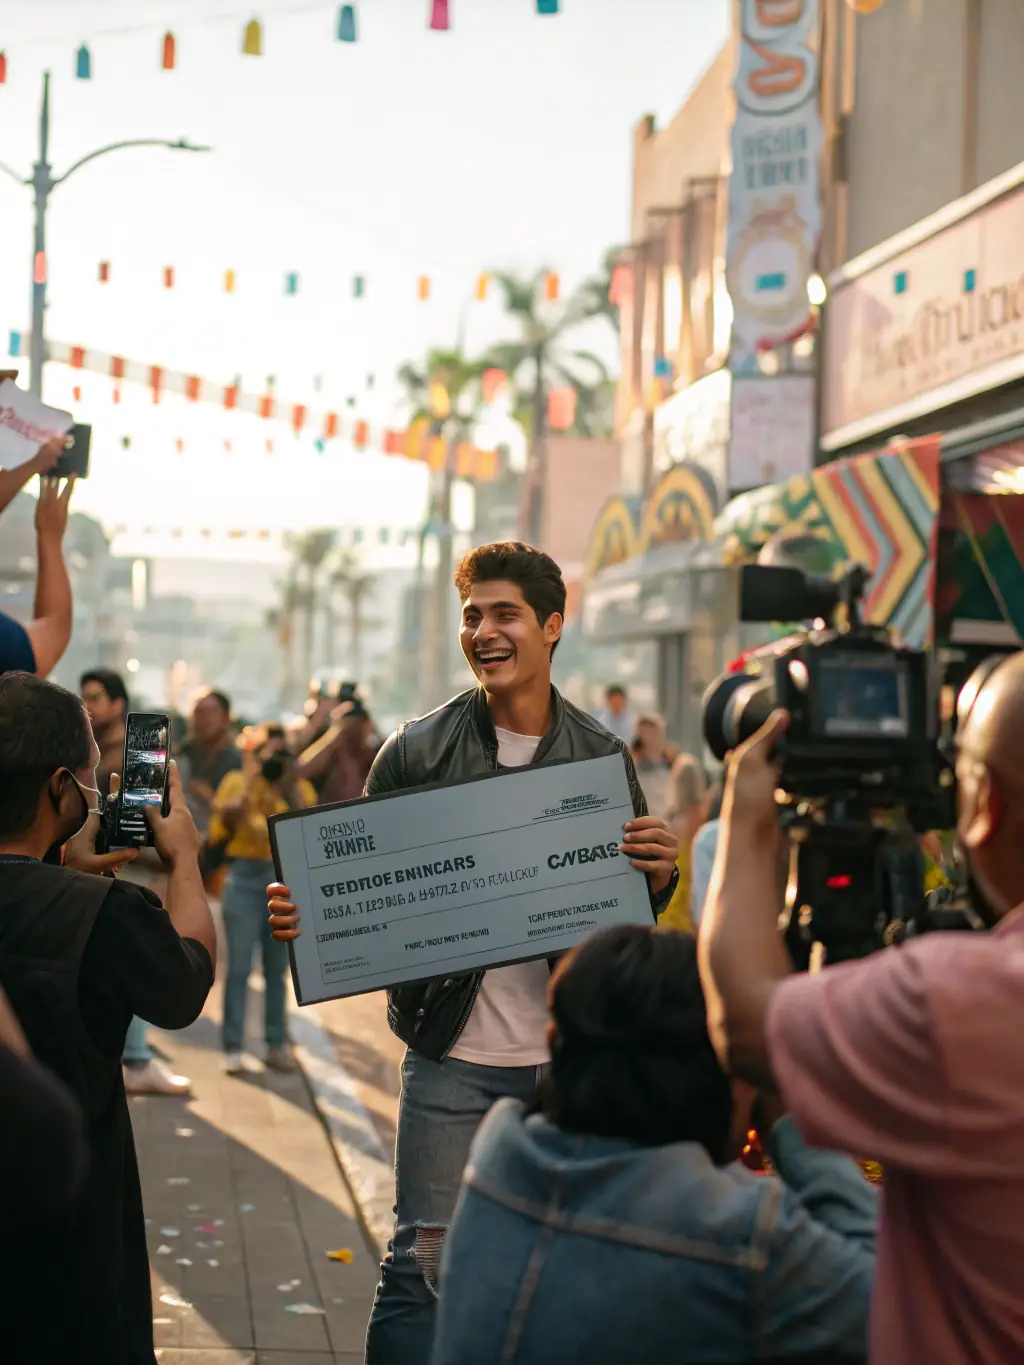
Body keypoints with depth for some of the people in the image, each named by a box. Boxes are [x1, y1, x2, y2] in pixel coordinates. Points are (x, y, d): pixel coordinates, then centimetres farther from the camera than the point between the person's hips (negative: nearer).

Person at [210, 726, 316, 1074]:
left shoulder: (299, 788, 7)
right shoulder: (237, 782, 2)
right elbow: (226, 819, -10)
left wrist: (288, 786, -11)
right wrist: (253, 782, -13)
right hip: (245, 878, -2)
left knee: (278, 968, 7)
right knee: (239, 967, -3)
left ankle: (277, 1045, 14)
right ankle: (233, 1048, 0)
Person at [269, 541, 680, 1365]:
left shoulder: (601, 757, 3)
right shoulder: (417, 753, -2)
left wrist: (659, 873, -15)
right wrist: (303, 913, -19)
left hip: (568, 1054, 2)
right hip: (453, 1055, -2)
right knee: (425, 1260, -1)